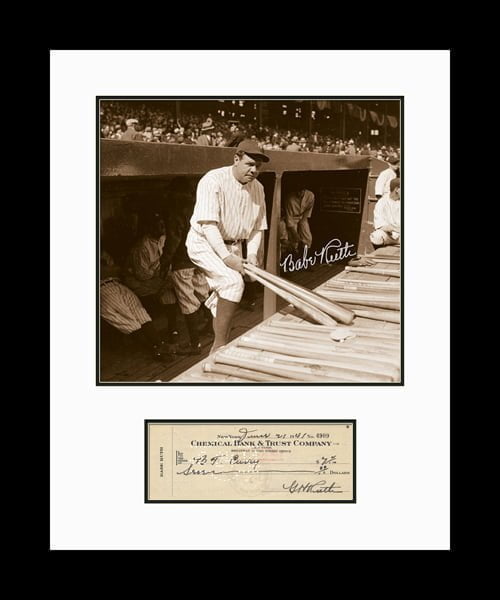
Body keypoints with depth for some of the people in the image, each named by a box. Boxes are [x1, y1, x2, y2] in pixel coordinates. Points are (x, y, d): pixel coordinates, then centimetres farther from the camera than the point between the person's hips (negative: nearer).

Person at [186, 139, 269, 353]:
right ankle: (220, 345, -20)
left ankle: (217, 352, 25)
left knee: (223, 302, 10)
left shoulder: (258, 188, 2)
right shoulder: (213, 181, -20)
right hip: (203, 242, -7)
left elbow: (258, 226, 7)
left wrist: (252, 253, -9)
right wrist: (226, 256, -34)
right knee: (233, 281, -27)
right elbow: (208, 223, -27)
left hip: (232, 246, 7)